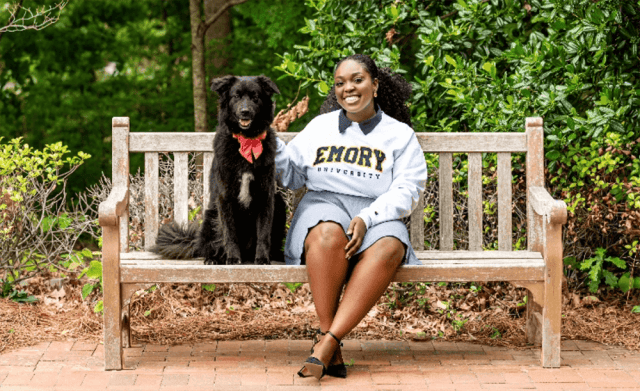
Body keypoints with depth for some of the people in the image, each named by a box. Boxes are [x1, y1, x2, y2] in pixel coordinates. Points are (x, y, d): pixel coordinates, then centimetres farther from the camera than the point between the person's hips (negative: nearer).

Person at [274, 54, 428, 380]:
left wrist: (366, 218, -15)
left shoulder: (400, 134, 14)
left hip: (377, 216, -1)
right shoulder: (320, 126, 22)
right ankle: (329, 343, -36)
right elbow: (292, 174, 23)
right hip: (324, 206, 1)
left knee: (389, 248, -38)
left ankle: (326, 342, -43)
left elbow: (407, 190, 2)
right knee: (329, 234, -39)